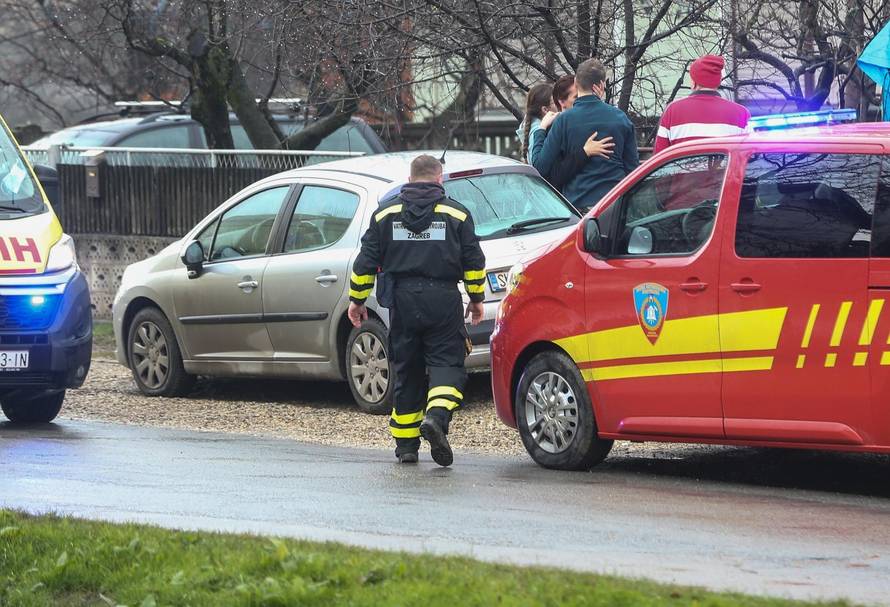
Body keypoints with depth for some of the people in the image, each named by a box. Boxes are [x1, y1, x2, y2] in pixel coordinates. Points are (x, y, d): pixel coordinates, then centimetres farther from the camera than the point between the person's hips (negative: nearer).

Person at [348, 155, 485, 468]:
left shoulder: (386, 213, 9)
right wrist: (476, 298, 15)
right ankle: (437, 415, -30)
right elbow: (474, 260, 5)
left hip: (402, 300, 2)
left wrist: (357, 299, 16)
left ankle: (406, 445, 13)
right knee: (447, 363, -1)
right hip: (443, 300, -2)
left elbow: (366, 260, 8)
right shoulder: (456, 213, 4)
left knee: (407, 371, 10)